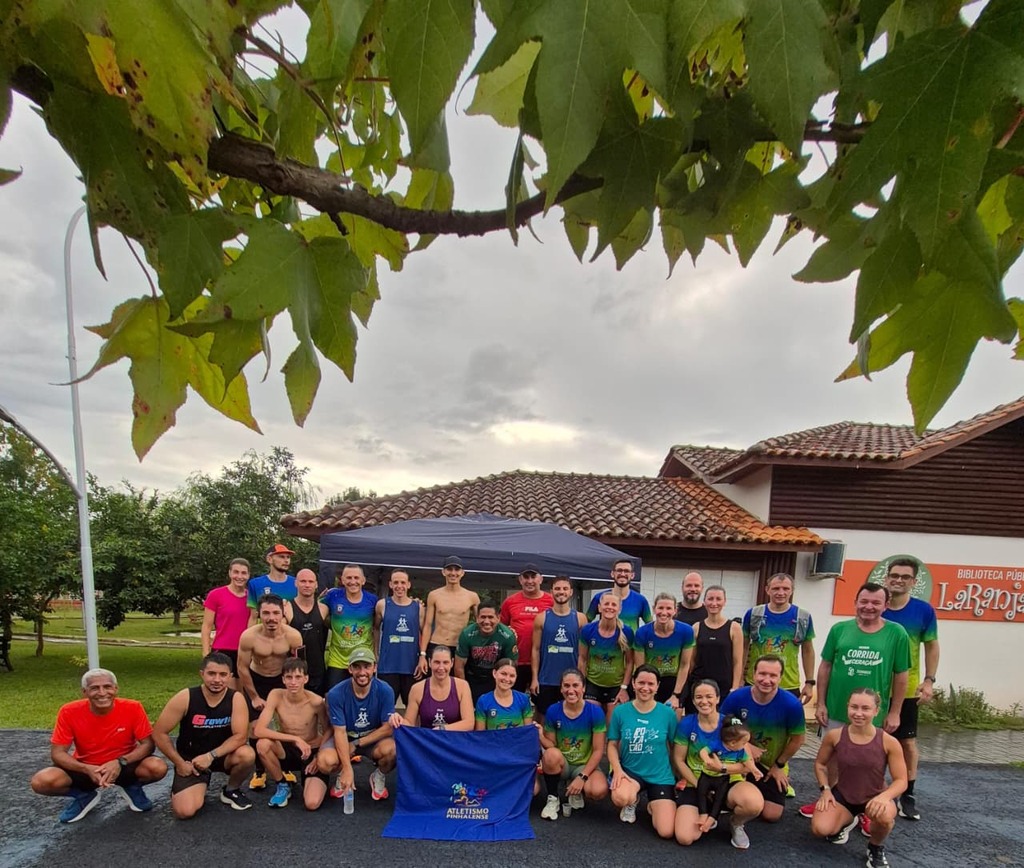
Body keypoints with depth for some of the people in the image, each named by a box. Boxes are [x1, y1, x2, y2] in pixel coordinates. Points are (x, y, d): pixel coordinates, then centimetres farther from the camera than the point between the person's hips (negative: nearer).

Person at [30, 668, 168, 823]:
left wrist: (121, 762, -31)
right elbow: (58, 753, -13)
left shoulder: (132, 708, -20)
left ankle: (131, 788, 6)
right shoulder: (69, 712, -18)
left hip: (124, 766, -1)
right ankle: (85, 795, 6)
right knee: (41, 781, -25)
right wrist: (87, 769, -29)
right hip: (86, 769, 1)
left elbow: (147, 744, -14)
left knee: (158, 767, -30)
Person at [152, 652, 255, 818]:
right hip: (190, 759, -1)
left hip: (223, 755, 1)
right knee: (185, 811, -21)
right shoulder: (185, 698, -19)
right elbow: (159, 733, -12)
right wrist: (179, 763, -11)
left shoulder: (236, 699, -17)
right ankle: (200, 787, 17)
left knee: (247, 755, -31)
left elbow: (240, 736, -21)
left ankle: (231, 791, 3)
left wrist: (211, 756, -28)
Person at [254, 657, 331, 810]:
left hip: (311, 753, -2)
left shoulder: (316, 701, -20)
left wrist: (319, 756, -18)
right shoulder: (276, 695, -16)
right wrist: (295, 739, -30)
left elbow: (327, 731, -5)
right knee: (263, 744, -31)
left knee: (312, 803, -24)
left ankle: (308, 779, 13)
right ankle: (282, 785, -3)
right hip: (287, 751, 2)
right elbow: (259, 730, -25)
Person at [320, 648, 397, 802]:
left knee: (389, 749, -34)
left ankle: (379, 777, 3)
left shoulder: (385, 691, -21)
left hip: (375, 738, 0)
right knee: (326, 761, -30)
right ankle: (343, 775, 8)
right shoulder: (336, 694, -21)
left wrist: (357, 744, -19)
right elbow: (340, 732, -18)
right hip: (346, 738, 0)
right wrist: (347, 769, -24)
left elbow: (388, 728, -15)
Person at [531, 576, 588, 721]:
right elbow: (535, 649, 0)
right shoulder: (541, 618, -1)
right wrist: (534, 678, -5)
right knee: (543, 720, 9)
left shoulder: (580, 618, 1)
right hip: (545, 680, 0)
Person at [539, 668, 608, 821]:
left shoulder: (595, 711, -14)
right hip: (561, 764, 1)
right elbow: (551, 745, -3)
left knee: (599, 791, -33)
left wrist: (582, 777, -18)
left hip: (585, 765, 0)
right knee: (551, 754, -35)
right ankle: (552, 799, -7)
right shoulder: (553, 711, -10)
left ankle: (574, 788, 5)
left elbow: (598, 751, -11)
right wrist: (540, 736, -24)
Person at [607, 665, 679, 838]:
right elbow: (612, 745, 0)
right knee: (620, 797, -34)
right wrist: (617, 770, -15)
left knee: (666, 832, -12)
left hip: (660, 775, 0)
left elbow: (675, 747, 4)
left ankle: (653, 804, 23)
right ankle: (632, 801, 7)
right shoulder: (620, 711, -6)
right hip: (629, 770, 0)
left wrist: (681, 776, 3)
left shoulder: (668, 713, -7)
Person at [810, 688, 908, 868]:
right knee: (820, 829, -22)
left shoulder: (889, 742, -19)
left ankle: (876, 849, 0)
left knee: (885, 815, -38)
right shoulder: (834, 736, -14)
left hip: (874, 797, -2)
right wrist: (825, 789, -10)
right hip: (842, 795, 2)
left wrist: (884, 796, -31)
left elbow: (901, 780, -12)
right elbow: (820, 764, 4)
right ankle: (846, 821, 19)